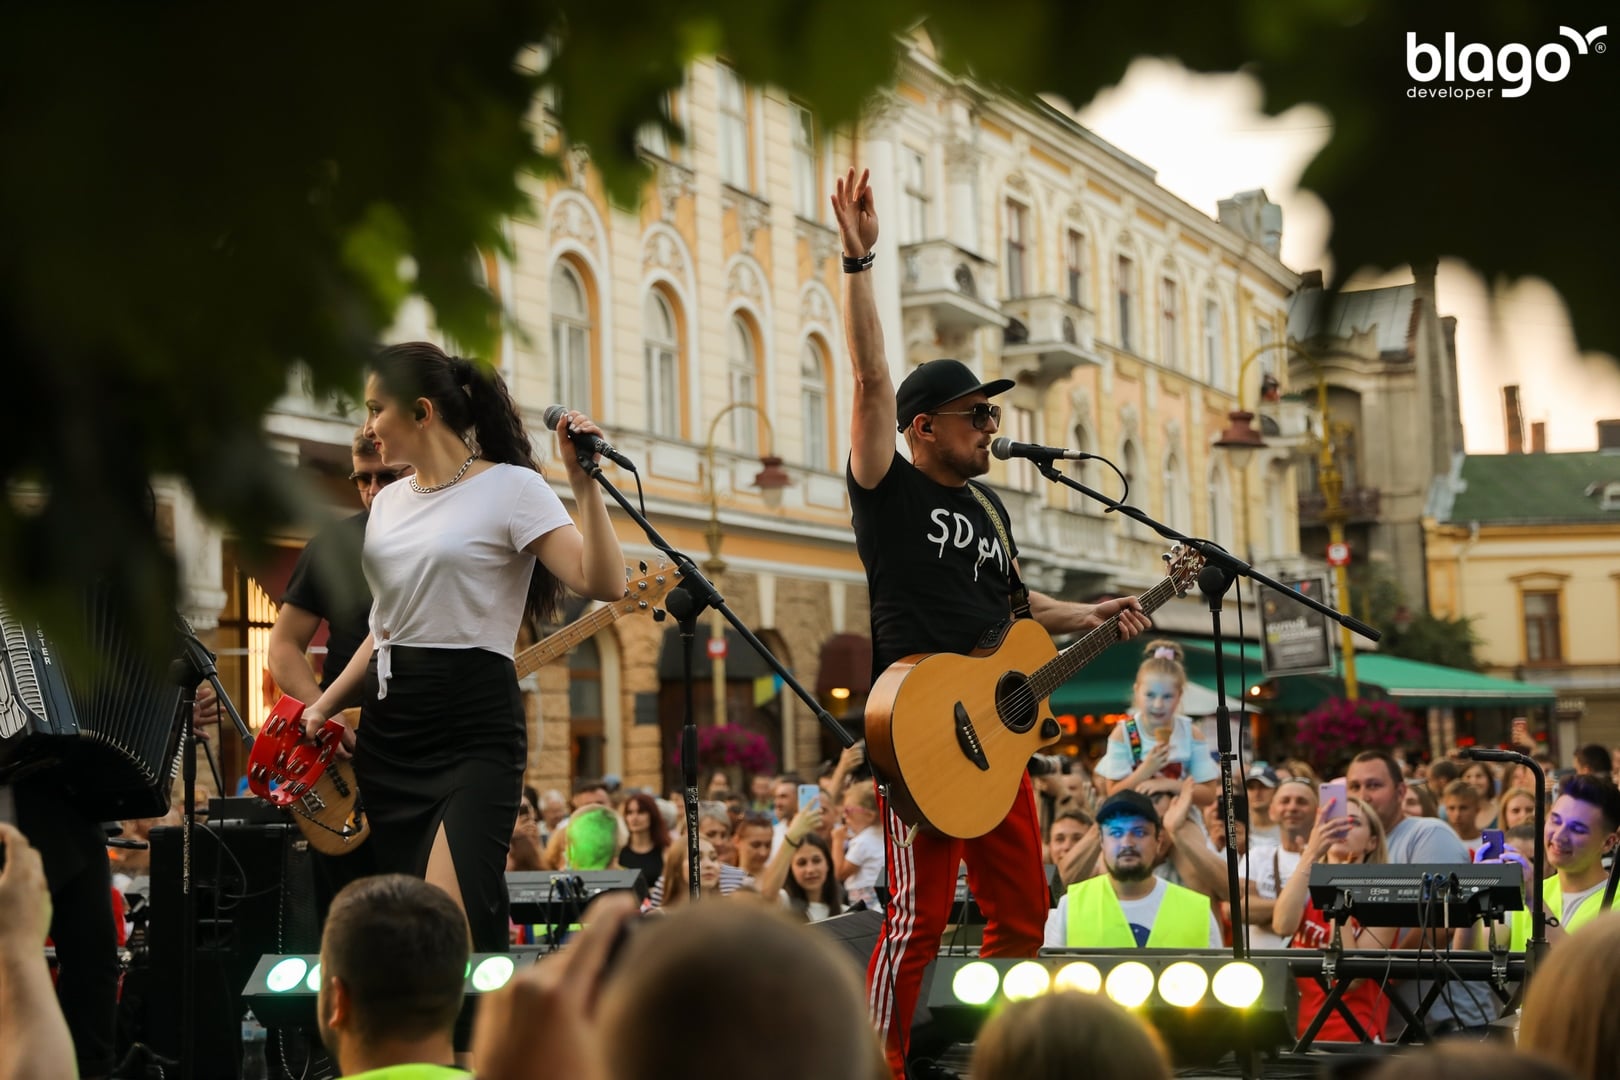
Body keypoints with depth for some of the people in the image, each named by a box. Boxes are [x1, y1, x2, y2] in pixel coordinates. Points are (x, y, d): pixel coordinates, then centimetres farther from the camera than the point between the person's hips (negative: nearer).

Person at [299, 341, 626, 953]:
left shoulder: (512, 489, -6)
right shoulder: (389, 503, 15)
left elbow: (603, 584, -17)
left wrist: (584, 482, -25)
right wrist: (324, 706, 13)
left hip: (475, 732, -7)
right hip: (387, 731, 7)